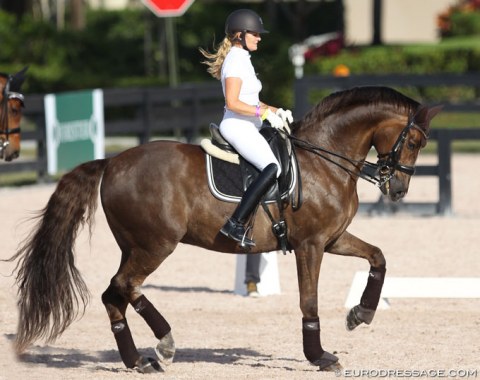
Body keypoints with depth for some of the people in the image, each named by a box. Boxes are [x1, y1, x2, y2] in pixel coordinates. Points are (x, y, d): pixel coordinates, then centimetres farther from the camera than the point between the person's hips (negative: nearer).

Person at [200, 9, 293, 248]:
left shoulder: (241, 60, 19)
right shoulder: (235, 61, -12)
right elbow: (232, 103, -21)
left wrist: (275, 111, 12)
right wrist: (264, 113, -21)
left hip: (247, 129, 11)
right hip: (237, 127, -11)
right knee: (273, 168, -28)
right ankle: (236, 224, -32)